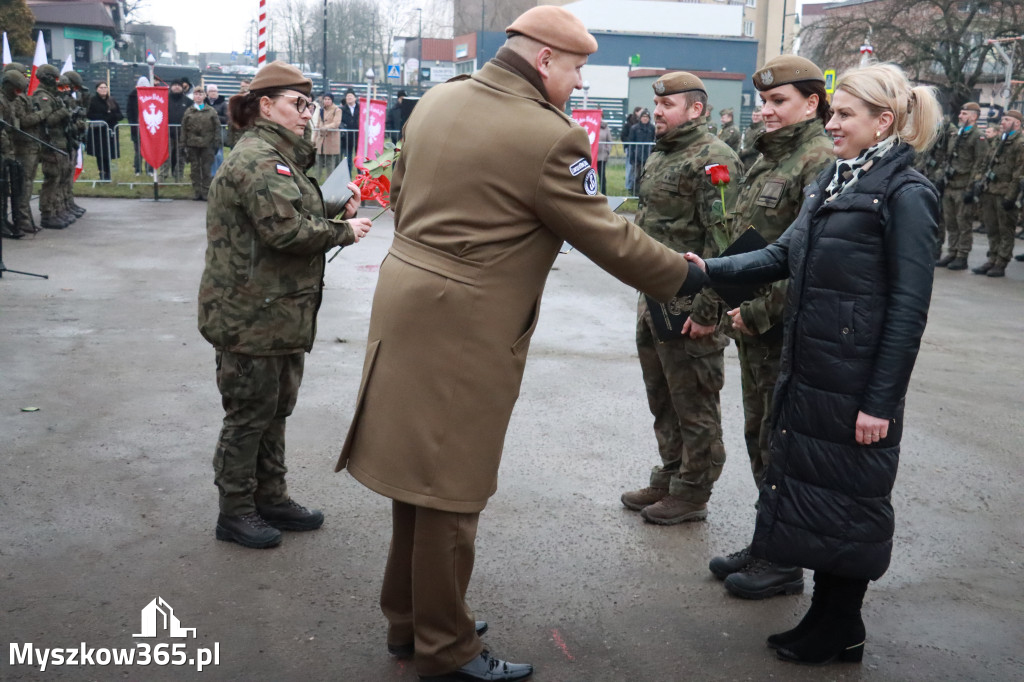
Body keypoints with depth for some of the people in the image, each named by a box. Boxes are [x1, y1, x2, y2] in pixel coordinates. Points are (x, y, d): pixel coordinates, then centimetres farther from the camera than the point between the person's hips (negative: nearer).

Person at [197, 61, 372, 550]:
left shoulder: (282, 156, 18)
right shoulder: (255, 158, -17)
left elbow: (299, 214, 22)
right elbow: (286, 230, -25)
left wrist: (336, 207, 4)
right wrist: (344, 232, -13)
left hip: (282, 311, 10)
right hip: (251, 314, -10)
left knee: (275, 409, 18)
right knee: (250, 413, 2)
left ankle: (270, 498, 32)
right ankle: (235, 512, 16)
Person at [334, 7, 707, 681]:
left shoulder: (437, 100, 7)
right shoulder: (548, 137, -17)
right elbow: (608, 236, -11)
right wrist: (687, 276, 4)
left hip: (407, 300, 9)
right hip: (467, 328, -8)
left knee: (421, 468, 19)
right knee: (451, 486, 4)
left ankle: (408, 619, 34)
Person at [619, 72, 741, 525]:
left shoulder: (713, 158, -14)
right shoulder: (659, 156, 16)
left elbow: (722, 240, -20)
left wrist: (707, 310, -22)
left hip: (688, 307, -10)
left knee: (693, 405, 3)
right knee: (661, 399, 19)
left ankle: (692, 493, 15)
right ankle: (667, 481, 32)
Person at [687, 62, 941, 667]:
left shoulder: (906, 194, -13)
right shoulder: (833, 182, 11)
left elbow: (908, 307, -15)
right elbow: (785, 255, 10)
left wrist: (881, 400, -16)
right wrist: (712, 271, -4)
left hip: (857, 386, -8)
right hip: (809, 372, 8)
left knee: (846, 503, 5)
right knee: (809, 485, 15)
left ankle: (840, 634, 23)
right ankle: (829, 617, 31)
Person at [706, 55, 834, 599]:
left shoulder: (820, 161, -14)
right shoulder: (768, 159, 14)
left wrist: (760, 311, -19)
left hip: (789, 329, -9)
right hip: (754, 327, 9)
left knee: (781, 441, 1)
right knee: (759, 436, 17)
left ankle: (785, 563, 14)